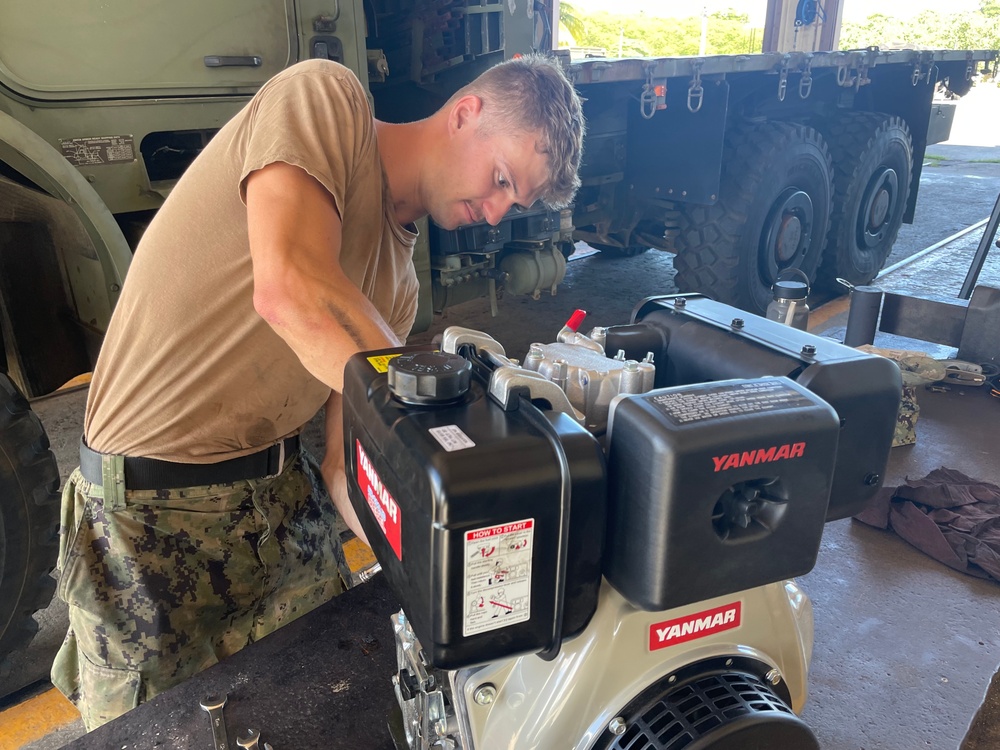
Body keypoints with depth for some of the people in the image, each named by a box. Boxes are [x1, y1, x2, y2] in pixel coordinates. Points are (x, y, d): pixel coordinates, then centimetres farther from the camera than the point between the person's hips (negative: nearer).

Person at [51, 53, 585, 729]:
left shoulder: (398, 281, 7)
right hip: (151, 505, -6)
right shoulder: (327, 97, -12)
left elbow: (346, 462, 1)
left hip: (283, 488, 7)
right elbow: (289, 288, -31)